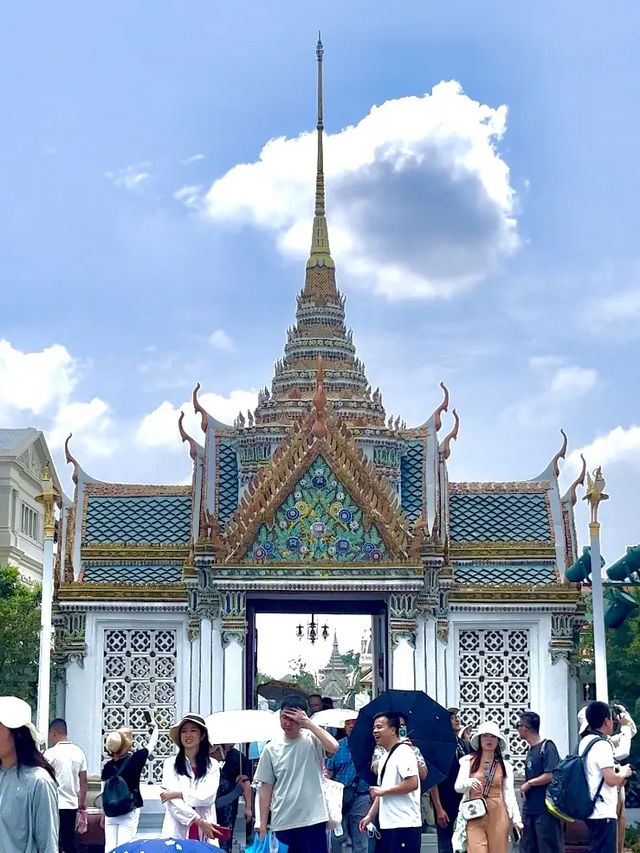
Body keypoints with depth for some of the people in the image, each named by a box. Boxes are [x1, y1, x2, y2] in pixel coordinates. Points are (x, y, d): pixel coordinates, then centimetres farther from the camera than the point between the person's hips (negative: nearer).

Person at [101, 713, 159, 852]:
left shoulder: (108, 766, 0)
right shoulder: (135, 759, -8)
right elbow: (152, 744, 9)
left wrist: (103, 814, 21)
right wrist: (155, 727, 27)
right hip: (130, 811, -3)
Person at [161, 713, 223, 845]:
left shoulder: (212, 765, 10)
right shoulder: (170, 763, 6)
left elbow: (208, 797, -2)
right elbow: (171, 801, -3)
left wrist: (179, 794, -7)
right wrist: (199, 821, -9)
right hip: (177, 833, -1)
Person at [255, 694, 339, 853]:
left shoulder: (312, 740, -1)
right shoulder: (271, 748, 6)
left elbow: (333, 747, -23)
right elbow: (266, 787, 7)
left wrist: (308, 722, -17)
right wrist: (263, 824, 4)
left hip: (313, 819, -3)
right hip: (282, 822, 3)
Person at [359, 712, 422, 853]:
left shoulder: (404, 751, -9)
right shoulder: (383, 759, 20)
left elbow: (412, 783, -21)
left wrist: (383, 790, -13)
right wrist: (370, 816, 15)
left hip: (404, 825, -9)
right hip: (386, 825, 9)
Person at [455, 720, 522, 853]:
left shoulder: (505, 766, 9)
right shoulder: (469, 761, 4)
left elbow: (509, 794, 6)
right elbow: (458, 787, -3)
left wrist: (516, 819, -3)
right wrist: (469, 782, -25)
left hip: (498, 816, 2)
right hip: (475, 816, -2)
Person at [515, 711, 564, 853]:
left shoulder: (547, 747, -11)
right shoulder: (530, 749, 13)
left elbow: (551, 775, -20)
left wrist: (528, 783, -9)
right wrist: (524, 788, 1)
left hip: (545, 810, -8)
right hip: (529, 809, 8)